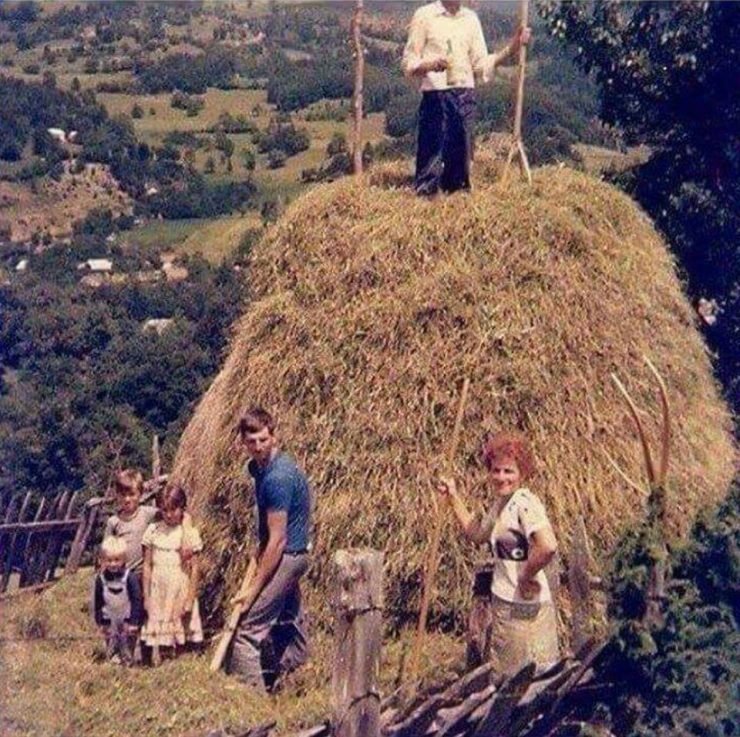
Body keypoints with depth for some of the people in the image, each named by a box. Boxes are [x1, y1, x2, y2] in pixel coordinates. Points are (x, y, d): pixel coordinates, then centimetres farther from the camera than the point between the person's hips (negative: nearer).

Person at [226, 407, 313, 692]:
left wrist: (254, 588, -20)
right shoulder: (257, 467, 6)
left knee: (247, 628, -11)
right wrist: (259, 552, 13)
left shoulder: (278, 477, -24)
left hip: (286, 556, -10)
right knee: (287, 624, 19)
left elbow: (278, 539, -23)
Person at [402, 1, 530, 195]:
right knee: (430, 163, -7)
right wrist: (430, 65, -22)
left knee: (460, 158, 6)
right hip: (436, 97, -5)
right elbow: (408, 64, -1)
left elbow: (481, 64, 12)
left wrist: (511, 48, 0)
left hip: (465, 97, 5)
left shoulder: (471, 18, 14)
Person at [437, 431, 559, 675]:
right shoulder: (500, 503, 10)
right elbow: (475, 533, 25)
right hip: (504, 603, 10)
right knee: (507, 674, 18)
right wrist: (454, 496, 18)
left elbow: (548, 546, -33)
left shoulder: (524, 502, -19)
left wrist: (526, 575, -19)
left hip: (526, 607, -9)